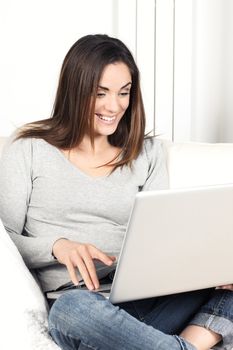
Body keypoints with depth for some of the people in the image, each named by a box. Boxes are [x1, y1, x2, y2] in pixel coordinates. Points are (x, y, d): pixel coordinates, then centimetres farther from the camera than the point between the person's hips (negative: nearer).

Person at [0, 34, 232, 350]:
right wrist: (57, 246, -17)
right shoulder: (29, 150, 8)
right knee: (75, 308, -39)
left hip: (136, 305, 3)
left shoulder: (147, 153, 17)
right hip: (67, 303, -3)